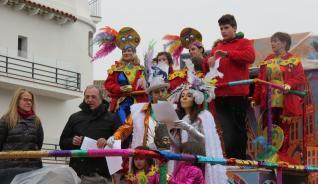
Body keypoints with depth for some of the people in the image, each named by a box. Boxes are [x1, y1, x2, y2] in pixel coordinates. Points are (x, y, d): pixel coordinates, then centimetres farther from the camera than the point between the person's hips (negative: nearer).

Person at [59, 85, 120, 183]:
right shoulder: (75, 118, 17)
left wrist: (108, 143, -14)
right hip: (77, 172, 3)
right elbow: (63, 143, 22)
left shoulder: (111, 118, 8)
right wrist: (72, 141, 0)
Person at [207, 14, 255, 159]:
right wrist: (210, 61, -2)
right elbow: (209, 66, 22)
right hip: (220, 94, 5)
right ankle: (231, 158, 10)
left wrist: (228, 53, -17)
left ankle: (241, 158, 6)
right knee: (226, 130, 5)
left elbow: (250, 56, -14)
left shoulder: (244, 43, 6)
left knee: (239, 128, 0)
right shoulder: (217, 47, 21)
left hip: (238, 94, -5)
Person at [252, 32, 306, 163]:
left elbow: (301, 78, -8)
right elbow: (260, 81, 13)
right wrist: (255, 99, 8)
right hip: (268, 102, 4)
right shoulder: (267, 60, 15)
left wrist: (290, 84, -26)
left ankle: (282, 156, 7)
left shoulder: (293, 60, 1)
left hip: (285, 103, -4)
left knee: (283, 130, 0)